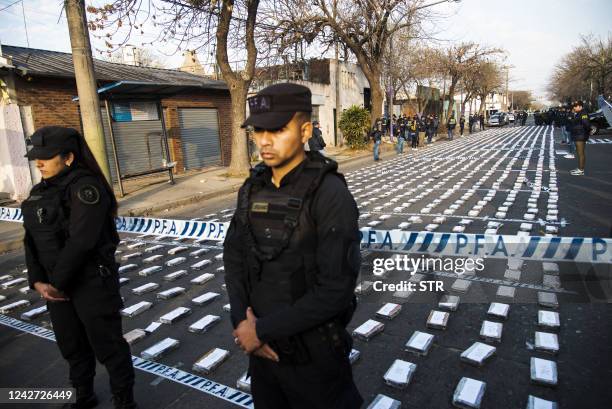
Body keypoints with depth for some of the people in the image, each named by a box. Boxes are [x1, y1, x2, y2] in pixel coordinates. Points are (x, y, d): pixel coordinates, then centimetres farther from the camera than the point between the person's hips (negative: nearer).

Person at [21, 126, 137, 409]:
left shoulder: (85, 186, -17)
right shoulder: (40, 191, 10)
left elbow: (81, 240, -23)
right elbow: (31, 239, 9)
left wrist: (56, 282, -15)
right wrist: (37, 280, -3)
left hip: (92, 281, -8)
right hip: (56, 283, 8)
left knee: (107, 345, 5)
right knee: (71, 345, 21)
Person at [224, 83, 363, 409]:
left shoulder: (330, 194, -21)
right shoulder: (253, 188, -1)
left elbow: (336, 288, -24)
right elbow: (234, 254, 4)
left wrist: (263, 329, -18)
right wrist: (242, 321, -10)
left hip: (313, 354, -5)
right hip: (262, 347, 6)